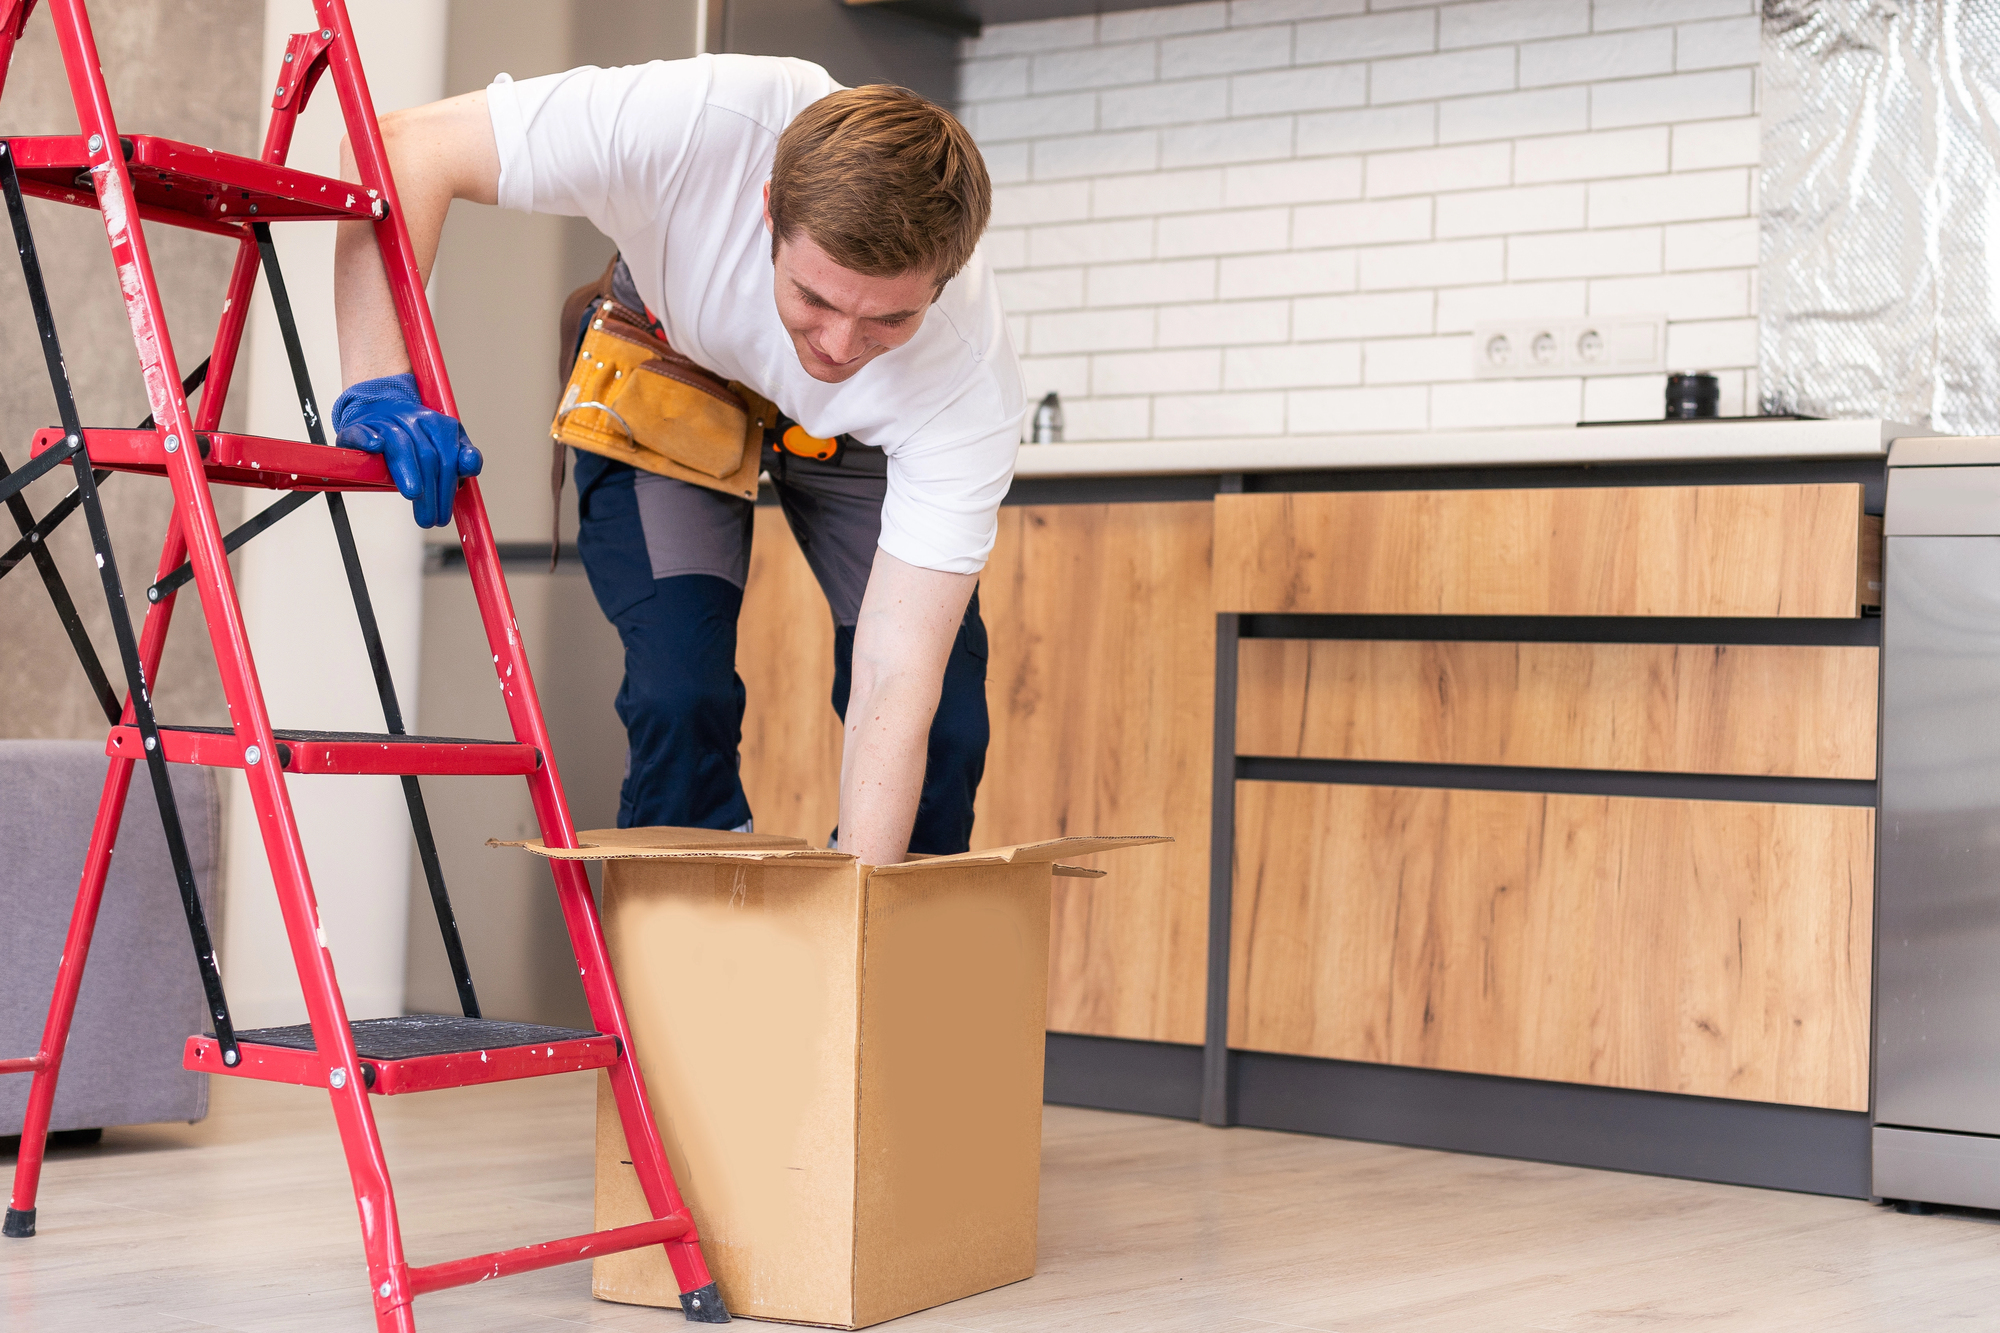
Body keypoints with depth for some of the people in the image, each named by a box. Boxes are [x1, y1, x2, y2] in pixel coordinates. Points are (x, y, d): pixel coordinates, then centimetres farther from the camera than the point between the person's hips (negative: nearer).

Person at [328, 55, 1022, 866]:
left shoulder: (974, 381, -39)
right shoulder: (694, 128, -43)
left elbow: (894, 681, -38)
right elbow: (403, 148, -33)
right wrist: (379, 386, -43)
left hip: (854, 432, 0)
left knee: (942, 726, -12)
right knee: (679, 692, -19)